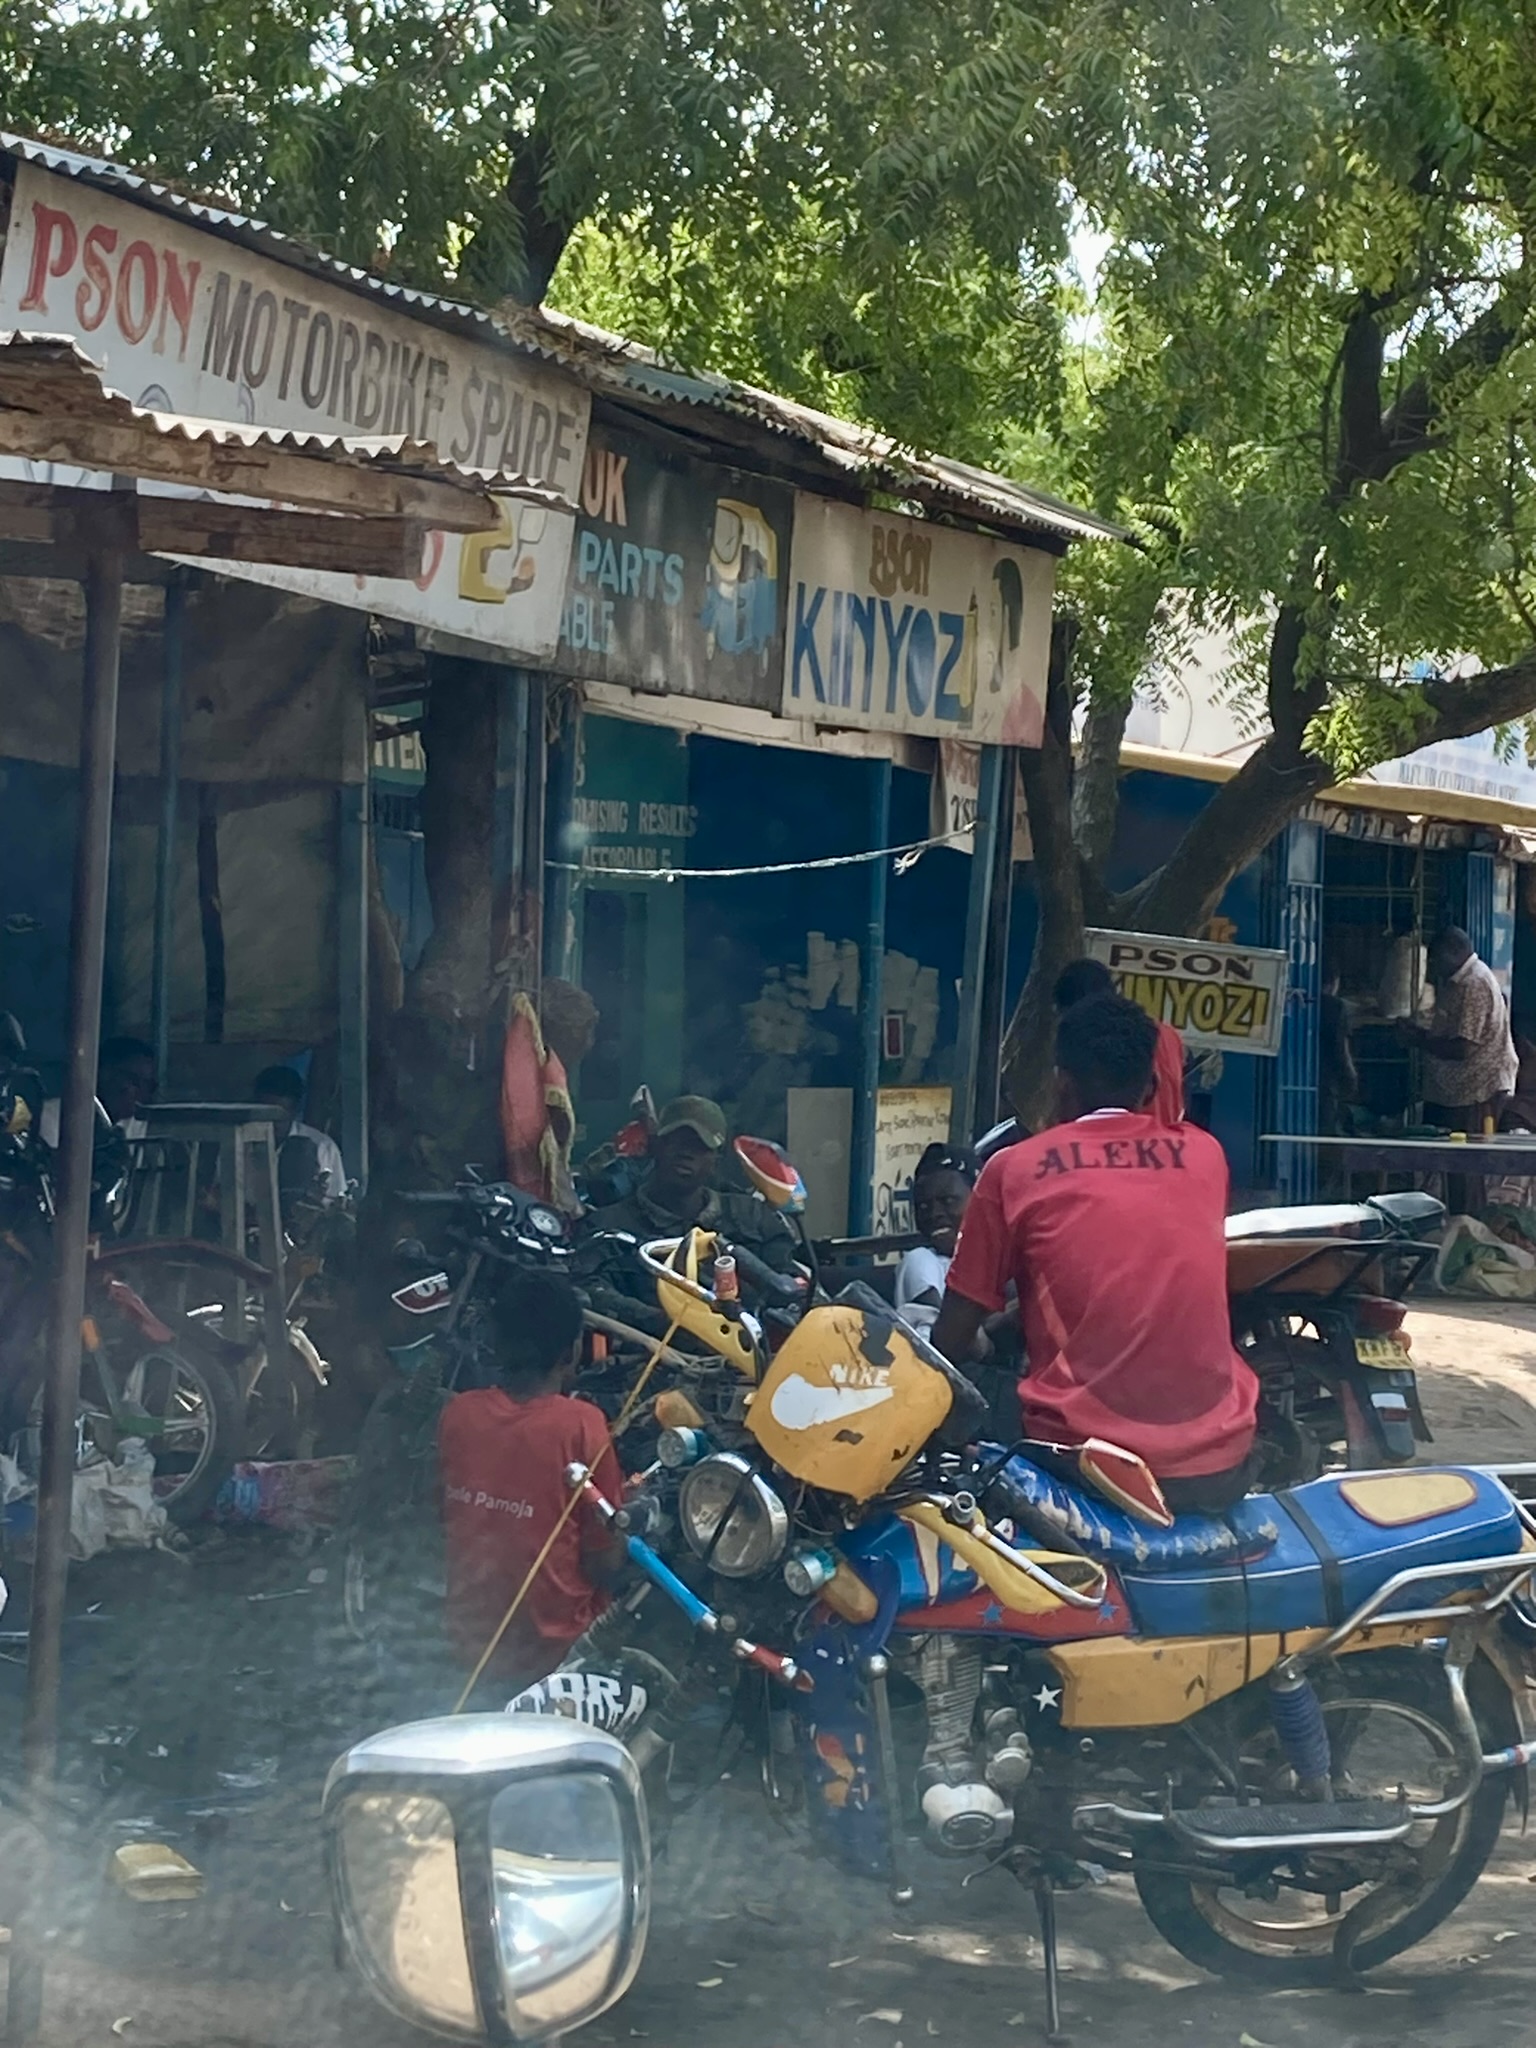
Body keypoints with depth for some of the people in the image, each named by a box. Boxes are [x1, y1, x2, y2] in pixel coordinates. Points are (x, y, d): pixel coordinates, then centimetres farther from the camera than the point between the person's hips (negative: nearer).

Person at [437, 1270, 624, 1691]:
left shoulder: (458, 1414, -6)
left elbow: (444, 1520, 8)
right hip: (551, 1652, -6)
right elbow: (605, 1562, -12)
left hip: (466, 1638, 6)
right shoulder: (581, 1424, -19)